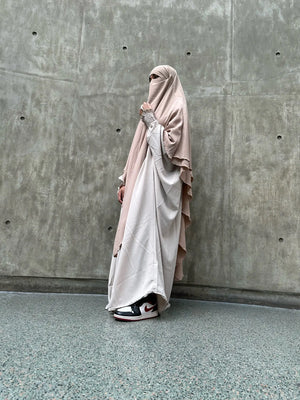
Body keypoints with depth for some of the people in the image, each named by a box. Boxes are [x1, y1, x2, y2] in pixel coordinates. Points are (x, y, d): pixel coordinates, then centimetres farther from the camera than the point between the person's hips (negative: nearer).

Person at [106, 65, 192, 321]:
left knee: (148, 233, -13)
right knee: (137, 235, 4)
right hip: (143, 180, 8)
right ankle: (137, 294, 12)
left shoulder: (176, 108, 1)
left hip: (159, 180, -8)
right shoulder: (153, 109, 25)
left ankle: (148, 301, -7)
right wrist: (126, 181, 15)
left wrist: (150, 121, -7)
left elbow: (169, 146, -13)